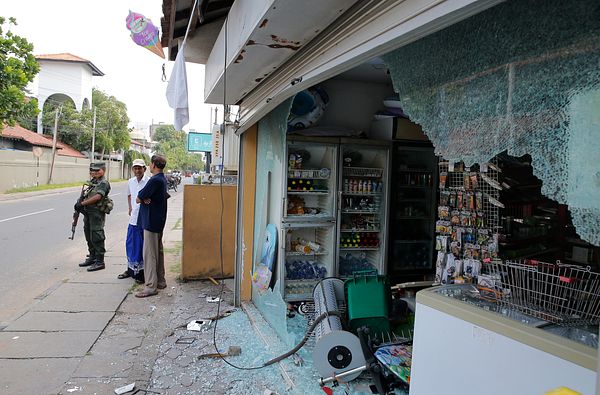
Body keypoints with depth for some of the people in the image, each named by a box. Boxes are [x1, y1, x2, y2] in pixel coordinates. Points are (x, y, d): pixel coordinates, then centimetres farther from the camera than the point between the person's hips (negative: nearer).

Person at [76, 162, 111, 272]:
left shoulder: (104, 183, -11)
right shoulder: (93, 182, 17)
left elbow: (97, 197, -22)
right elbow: (87, 196, 20)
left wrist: (82, 203, -19)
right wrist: (80, 201, -1)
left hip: (97, 213, -9)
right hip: (88, 212, 9)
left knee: (96, 237, -8)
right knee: (89, 236, 16)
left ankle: (99, 262, -3)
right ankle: (92, 257, 28)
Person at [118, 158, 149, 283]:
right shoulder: (130, 182, 9)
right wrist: (130, 208, 16)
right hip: (133, 218, 7)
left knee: (143, 247, 1)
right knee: (130, 245, 16)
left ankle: (142, 273, 12)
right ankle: (131, 269, 34)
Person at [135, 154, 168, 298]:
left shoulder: (155, 180, -19)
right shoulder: (162, 179, 12)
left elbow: (138, 199, -16)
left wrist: (143, 198, 3)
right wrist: (146, 198, -11)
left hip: (151, 221, -10)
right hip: (159, 221, 10)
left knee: (149, 254, -6)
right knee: (158, 251, 16)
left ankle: (151, 286, -3)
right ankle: (160, 281, 25)